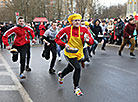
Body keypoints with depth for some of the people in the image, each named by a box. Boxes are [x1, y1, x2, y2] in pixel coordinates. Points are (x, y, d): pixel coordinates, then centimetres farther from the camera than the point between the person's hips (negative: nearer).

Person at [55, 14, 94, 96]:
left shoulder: (84, 29, -9)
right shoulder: (67, 29, -13)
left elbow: (92, 42, -12)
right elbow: (57, 39, -4)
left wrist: (88, 40, -35)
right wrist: (65, 44, -20)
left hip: (79, 54, 4)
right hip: (69, 53, -4)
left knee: (70, 68, 23)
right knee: (78, 68, -19)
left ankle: (61, 75, 58)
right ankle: (76, 88, 1)